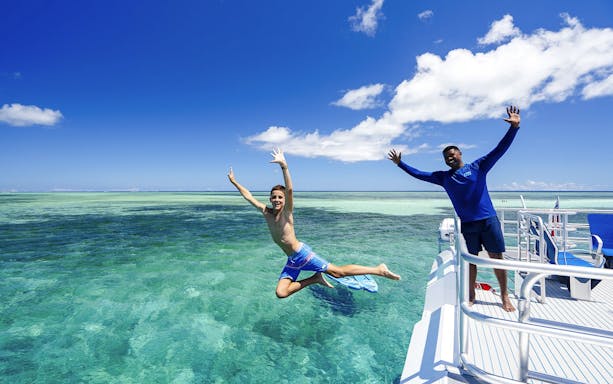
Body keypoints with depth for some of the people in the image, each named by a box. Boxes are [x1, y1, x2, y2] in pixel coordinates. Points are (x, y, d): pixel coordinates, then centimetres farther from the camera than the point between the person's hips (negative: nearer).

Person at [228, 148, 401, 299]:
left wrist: (284, 166, -43)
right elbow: (249, 196, 10)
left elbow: (290, 189, -30)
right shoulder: (266, 212, 3)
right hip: (291, 261, 7)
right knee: (280, 293, -1)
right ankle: (316, 279, 12)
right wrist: (234, 181, 14)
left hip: (302, 254, -6)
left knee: (338, 272, -5)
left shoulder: (287, 212, -13)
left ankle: (379, 269, 9)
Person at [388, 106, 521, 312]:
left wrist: (514, 127, -15)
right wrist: (400, 164, 8)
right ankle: (471, 296, 20)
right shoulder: (444, 177, 8)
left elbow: (499, 149, -4)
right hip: (467, 224, 2)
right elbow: (419, 174, 11)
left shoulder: (478, 166, 3)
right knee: (471, 260, 8)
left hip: (489, 220, -2)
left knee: (496, 257, 4)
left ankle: (505, 296, 19)